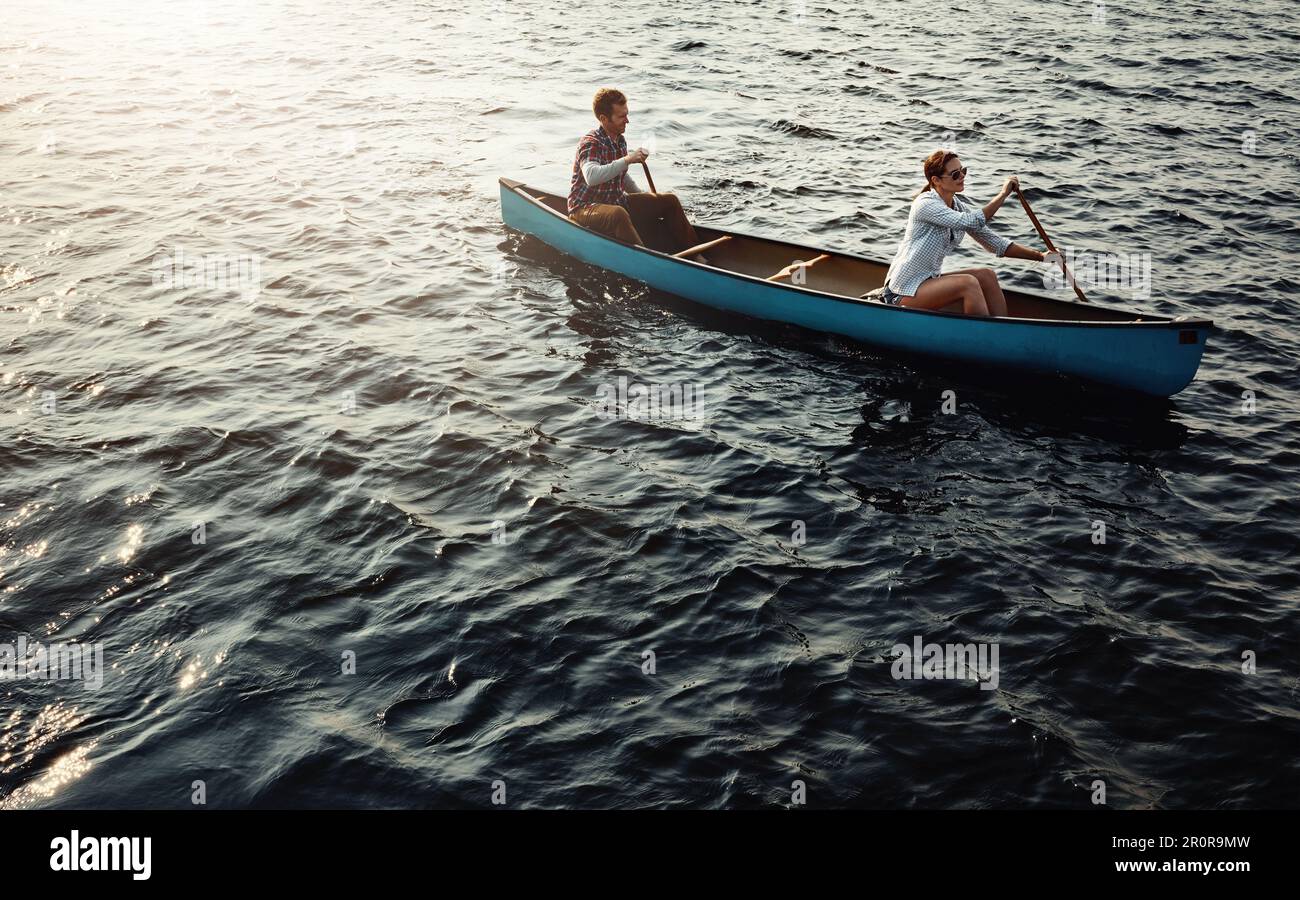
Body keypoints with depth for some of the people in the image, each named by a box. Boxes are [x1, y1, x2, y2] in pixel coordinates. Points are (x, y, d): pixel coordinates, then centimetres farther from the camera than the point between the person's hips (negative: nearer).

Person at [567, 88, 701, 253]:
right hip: (585, 208, -9)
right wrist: (627, 160, -43)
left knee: (670, 201, 3)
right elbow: (591, 177, -41)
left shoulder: (620, 140, 7)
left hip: (617, 202, 9)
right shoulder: (590, 143, -20)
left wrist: (647, 201, 18)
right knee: (618, 214, -42)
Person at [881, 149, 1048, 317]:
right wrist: (1003, 194, -23)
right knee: (968, 282, -25)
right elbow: (972, 222, -31)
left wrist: (1039, 256, 1)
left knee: (987, 275, -7)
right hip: (903, 292, -8)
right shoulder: (925, 204, -18)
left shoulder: (959, 207, 7)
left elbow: (995, 242, 8)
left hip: (930, 280, 8)